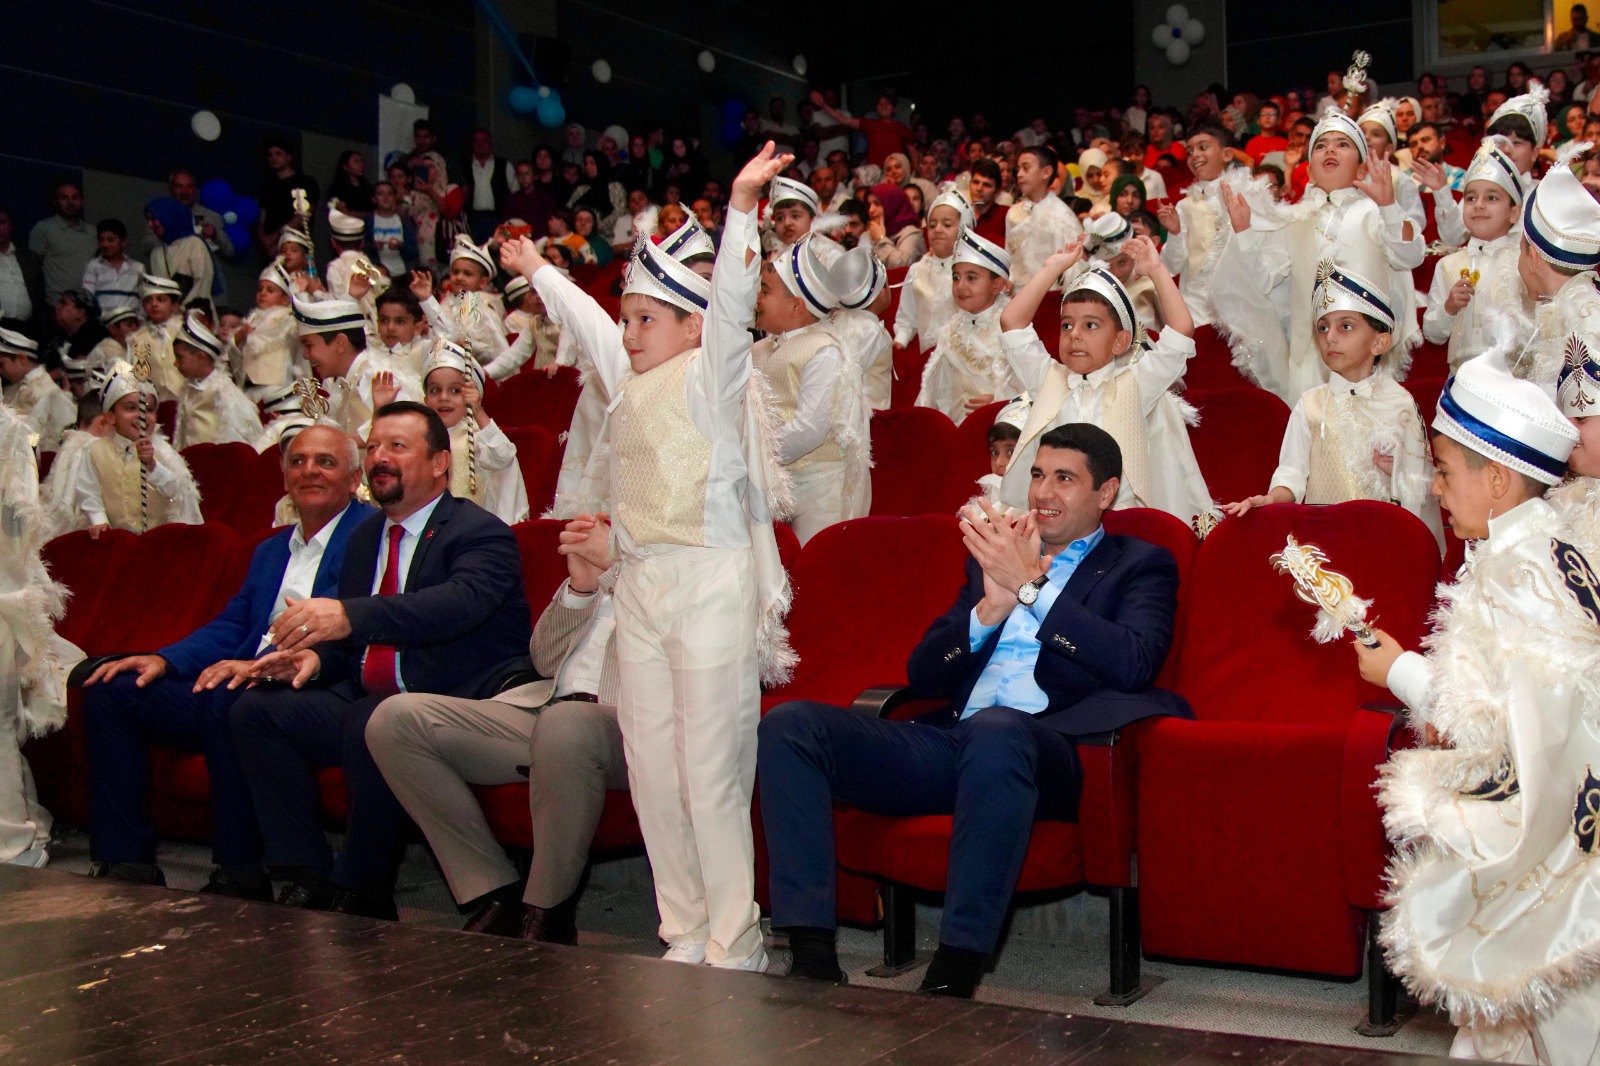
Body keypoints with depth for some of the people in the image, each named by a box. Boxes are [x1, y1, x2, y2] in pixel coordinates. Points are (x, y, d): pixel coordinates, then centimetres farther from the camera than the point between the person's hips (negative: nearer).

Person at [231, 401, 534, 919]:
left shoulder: (481, 532, -7)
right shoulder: (365, 536, 19)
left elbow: (460, 602, -29)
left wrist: (348, 616, -40)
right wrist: (315, 655, -4)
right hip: (368, 701, 8)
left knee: (372, 723, -36)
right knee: (254, 711, -7)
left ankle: (363, 895, -16)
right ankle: (309, 879, -5)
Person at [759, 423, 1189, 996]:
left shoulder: (1139, 566, 16)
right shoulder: (994, 557, 28)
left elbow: (1133, 664, -6)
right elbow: (923, 675, 18)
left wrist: (1031, 586, -8)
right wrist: (991, 608, 0)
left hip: (1046, 748, -5)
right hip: (949, 742, 5)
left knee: (995, 728, -41)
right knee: (789, 723, -15)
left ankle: (953, 971, -33)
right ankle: (814, 957, -20)